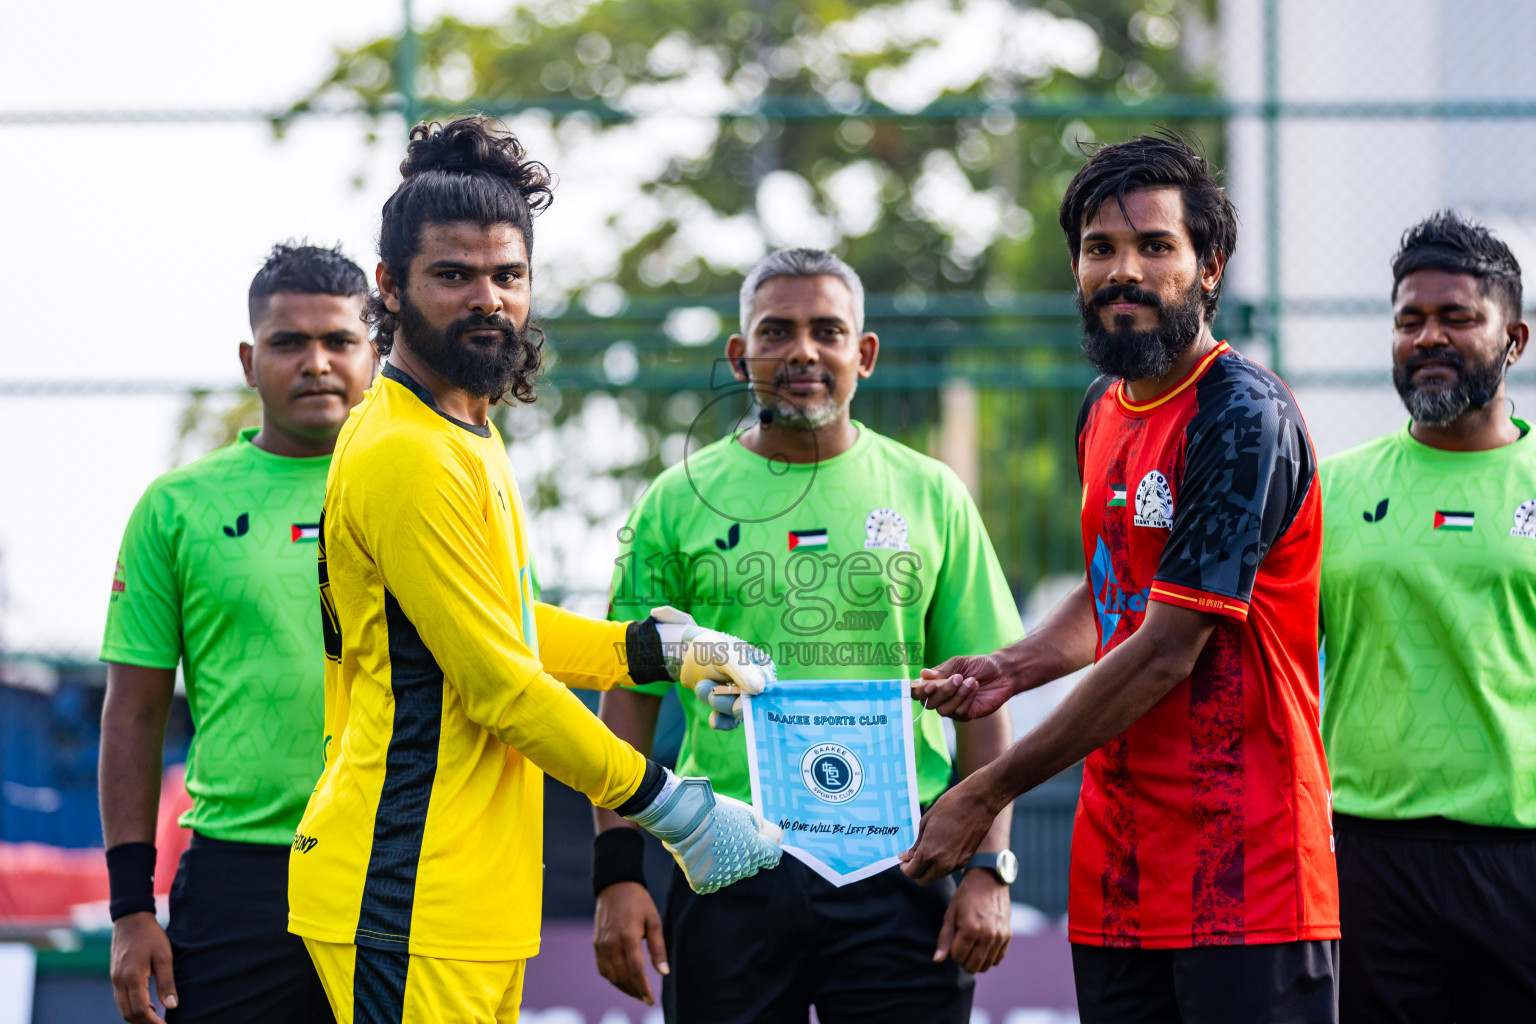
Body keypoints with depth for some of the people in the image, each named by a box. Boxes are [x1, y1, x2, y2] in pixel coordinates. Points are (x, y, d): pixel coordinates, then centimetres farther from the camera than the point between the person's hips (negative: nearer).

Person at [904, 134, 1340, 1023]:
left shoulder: (1244, 417, -14)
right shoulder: (1104, 414, 14)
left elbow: (1166, 651, -17)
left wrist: (989, 793, -12)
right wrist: (1009, 671, 9)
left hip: (1244, 859, -8)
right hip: (1118, 865, 8)